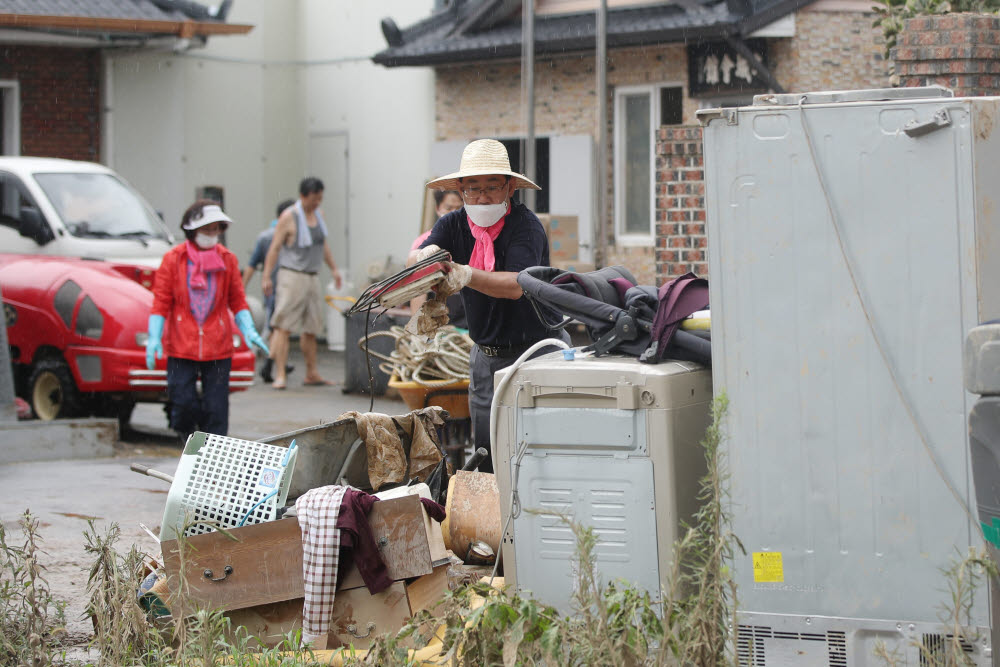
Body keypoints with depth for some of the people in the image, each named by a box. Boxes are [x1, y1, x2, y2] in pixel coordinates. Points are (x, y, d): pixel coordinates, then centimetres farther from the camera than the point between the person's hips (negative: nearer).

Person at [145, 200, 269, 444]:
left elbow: (237, 300, 12)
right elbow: (161, 302, 2)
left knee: (216, 408, -1)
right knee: (183, 402, -6)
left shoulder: (227, 259, 7)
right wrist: (154, 337, -8)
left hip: (218, 347, 1)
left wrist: (249, 331, -2)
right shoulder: (174, 259, 1)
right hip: (181, 346, -1)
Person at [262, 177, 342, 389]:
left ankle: (312, 374, 19)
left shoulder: (318, 214, 13)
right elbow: (274, 248, -10)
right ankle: (280, 375, -14)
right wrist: (266, 276, -15)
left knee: (311, 328, 11)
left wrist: (333, 268, 26)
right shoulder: (289, 217, -9)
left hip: (312, 277, 7)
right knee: (283, 326, -11)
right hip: (291, 276, -7)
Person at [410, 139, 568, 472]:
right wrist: (426, 255, -38)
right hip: (486, 355, 5)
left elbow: (516, 285, -27)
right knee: (486, 455, 6)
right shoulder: (453, 225, 2)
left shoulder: (525, 224, -14)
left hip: (537, 349, -5)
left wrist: (466, 276, -43)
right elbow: (414, 258, -14)